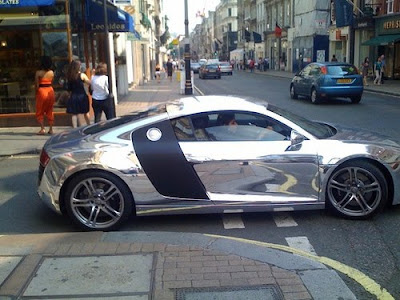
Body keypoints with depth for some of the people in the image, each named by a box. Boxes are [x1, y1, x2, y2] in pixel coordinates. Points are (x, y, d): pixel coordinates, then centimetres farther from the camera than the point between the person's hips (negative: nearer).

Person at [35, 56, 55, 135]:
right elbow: (51, 82, 4)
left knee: (40, 112, 6)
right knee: (50, 111, 13)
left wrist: (36, 92, 2)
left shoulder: (38, 72, -11)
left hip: (41, 91, -4)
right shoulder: (51, 72, 2)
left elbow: (36, 85, -10)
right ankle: (51, 129, 13)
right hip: (50, 91, 4)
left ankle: (42, 129, -2)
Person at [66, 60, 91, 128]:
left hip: (73, 97, 2)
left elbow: (69, 88, 4)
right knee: (86, 113, 13)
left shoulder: (69, 76, 1)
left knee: (74, 114, 4)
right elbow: (89, 83, -6)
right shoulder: (82, 75, -9)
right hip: (82, 96, -2)